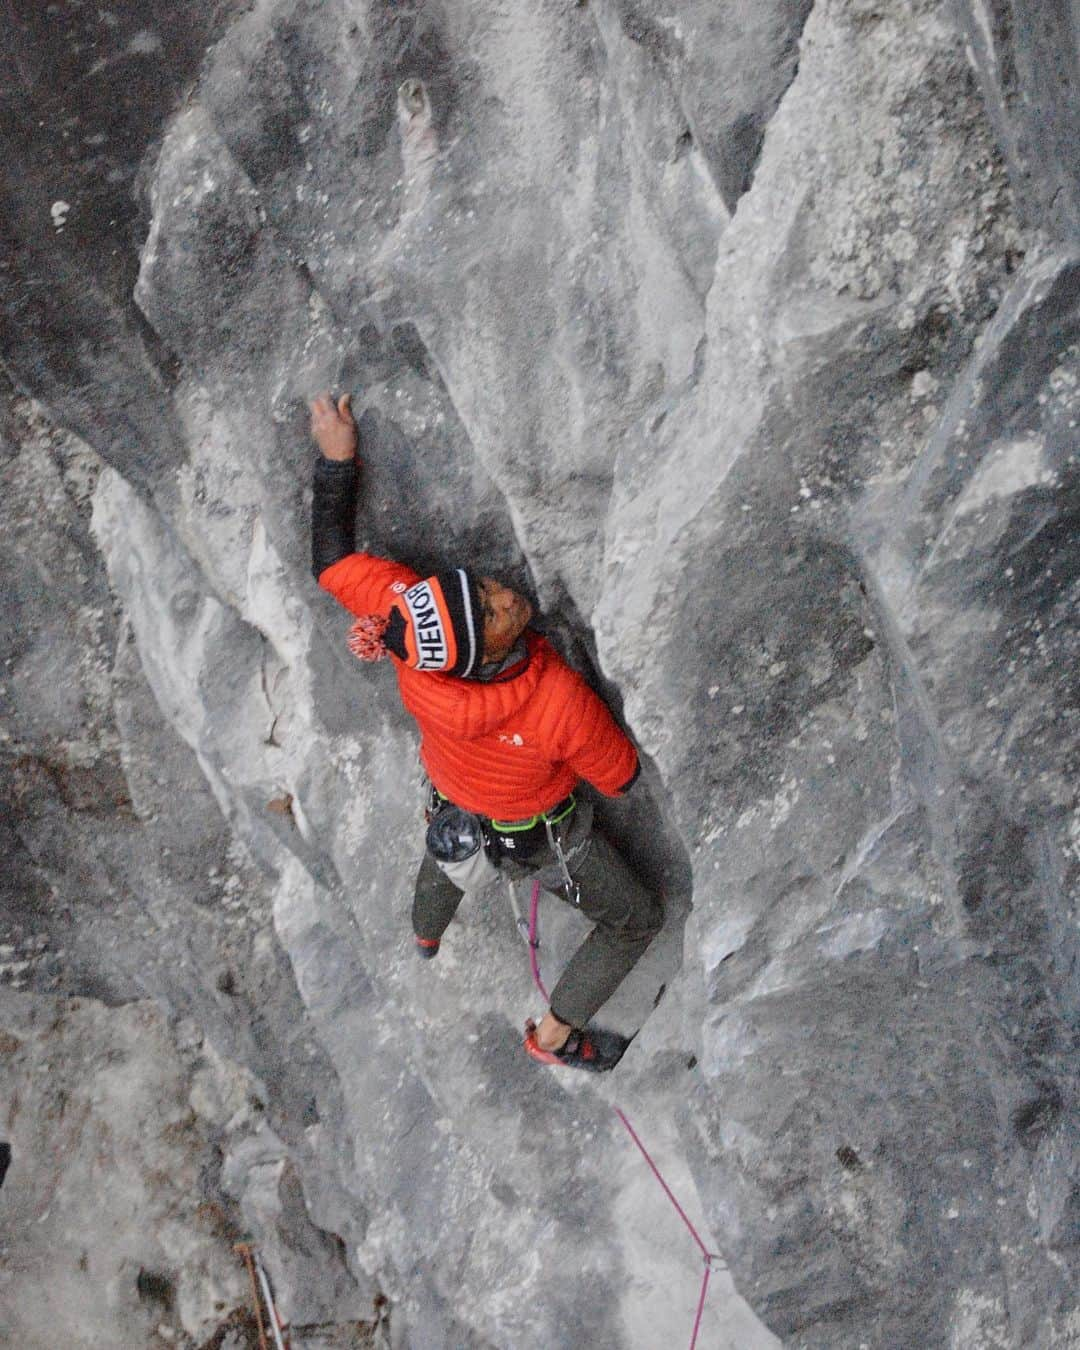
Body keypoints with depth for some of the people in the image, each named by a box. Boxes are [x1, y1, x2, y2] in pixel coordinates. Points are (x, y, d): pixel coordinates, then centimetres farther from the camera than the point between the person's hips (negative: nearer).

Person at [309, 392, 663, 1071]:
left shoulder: (410, 617, -38)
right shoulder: (563, 703, -47)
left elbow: (331, 560, -22)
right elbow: (624, 777, -27)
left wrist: (337, 455, -15)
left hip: (451, 810, 5)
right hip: (534, 837, -5)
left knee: (449, 850, 43)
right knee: (637, 919, 20)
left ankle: (426, 935, 76)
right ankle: (555, 1033, 37)